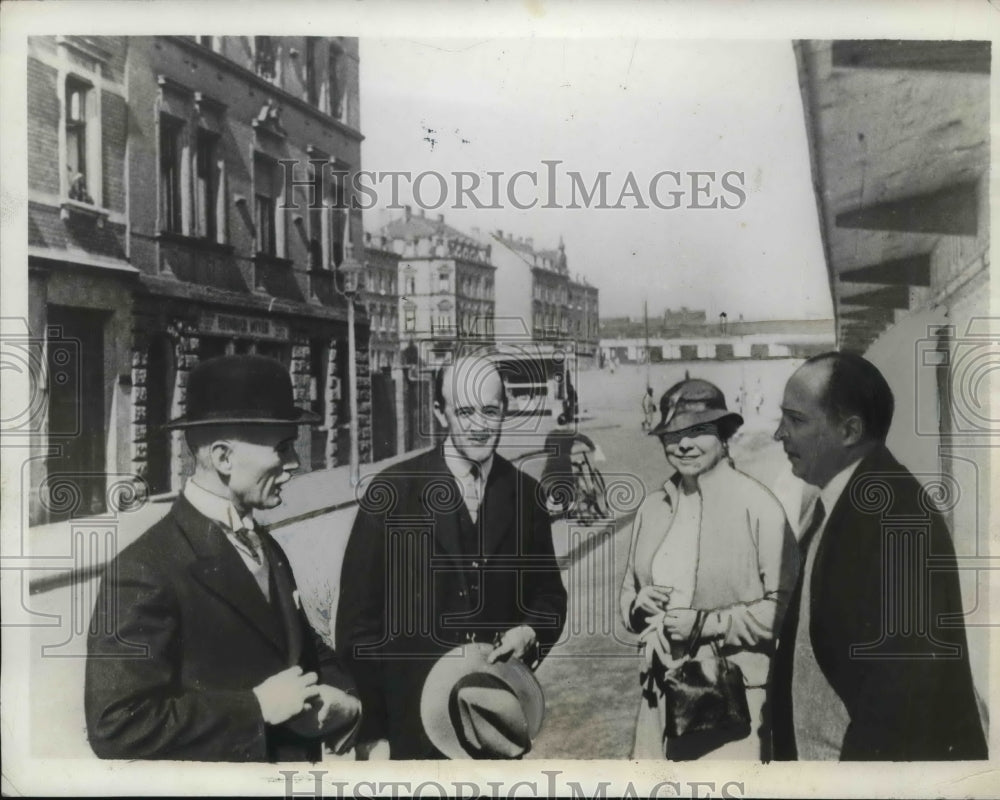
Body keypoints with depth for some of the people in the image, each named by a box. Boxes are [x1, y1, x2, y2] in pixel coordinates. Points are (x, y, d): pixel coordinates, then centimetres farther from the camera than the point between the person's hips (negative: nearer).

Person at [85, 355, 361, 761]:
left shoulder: (266, 547, 2)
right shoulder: (145, 571, -22)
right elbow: (116, 727, -25)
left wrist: (342, 701, -7)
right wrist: (255, 708, -23)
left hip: (296, 756, 7)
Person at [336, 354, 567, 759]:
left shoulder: (525, 493, 1)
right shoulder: (392, 492, -9)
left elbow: (548, 592, 11)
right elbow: (359, 616, -8)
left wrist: (530, 632, -12)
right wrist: (370, 734, -9)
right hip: (414, 717, -3)